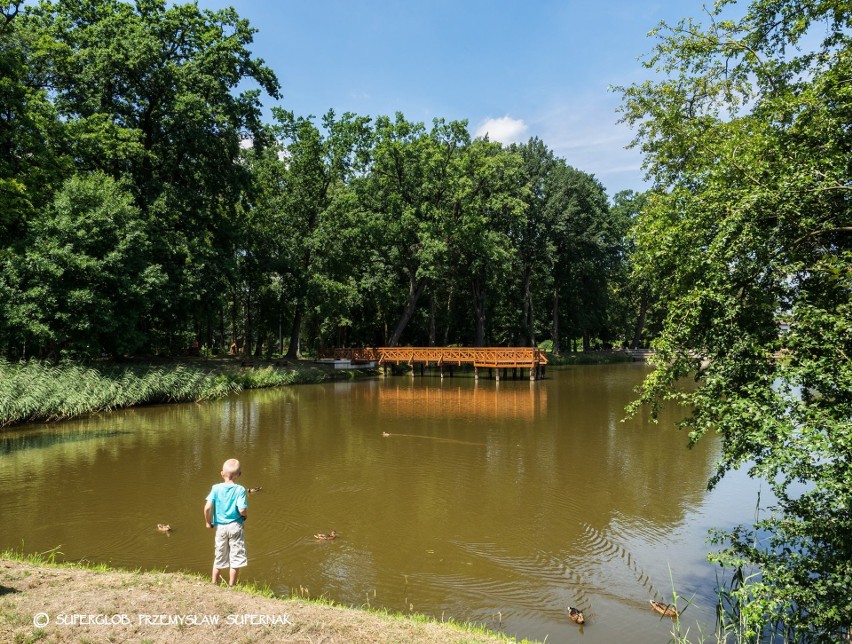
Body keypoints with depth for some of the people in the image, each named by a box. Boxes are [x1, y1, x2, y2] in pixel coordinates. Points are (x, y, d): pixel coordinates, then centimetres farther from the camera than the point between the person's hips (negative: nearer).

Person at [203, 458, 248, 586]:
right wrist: (244, 516, 4)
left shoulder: (216, 488, -6)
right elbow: (242, 510, -18)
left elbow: (207, 507, -13)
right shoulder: (240, 489, -11)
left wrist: (208, 522, 3)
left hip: (220, 527, 3)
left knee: (219, 559, 19)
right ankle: (231, 586, 16)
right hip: (236, 526, -2)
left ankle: (214, 584, 31)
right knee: (236, 559, 10)